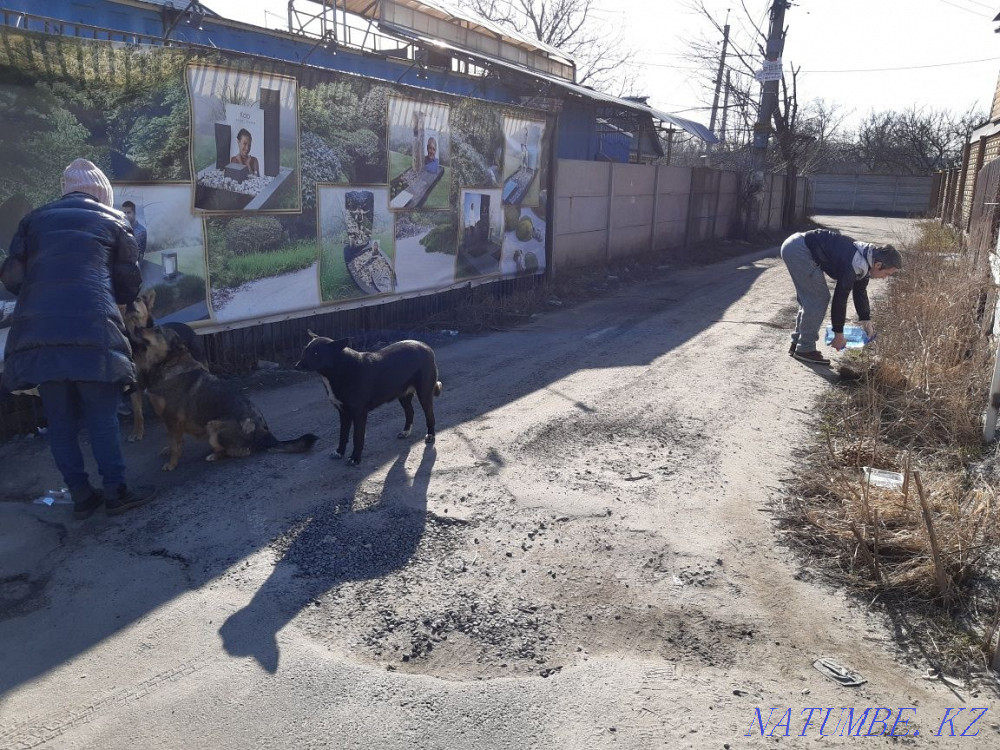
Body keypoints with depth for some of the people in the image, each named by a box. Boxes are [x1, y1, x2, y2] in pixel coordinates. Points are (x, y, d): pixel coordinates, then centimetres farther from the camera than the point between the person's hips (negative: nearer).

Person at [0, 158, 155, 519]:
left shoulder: (35, 218, 19)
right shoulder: (113, 220, 13)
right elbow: (129, 285, 10)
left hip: (37, 333, 3)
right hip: (92, 331, -3)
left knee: (60, 421, 11)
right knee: (102, 417, 6)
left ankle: (81, 496, 17)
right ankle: (115, 491, 10)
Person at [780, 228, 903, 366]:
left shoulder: (865, 258, 10)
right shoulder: (854, 265, -20)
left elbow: (860, 291, 23)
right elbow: (840, 298, -15)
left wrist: (866, 320, 27)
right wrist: (839, 334, -7)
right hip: (800, 251, -11)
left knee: (809, 300, 17)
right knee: (819, 299, -6)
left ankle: (797, 343, 25)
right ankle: (805, 349, 1)